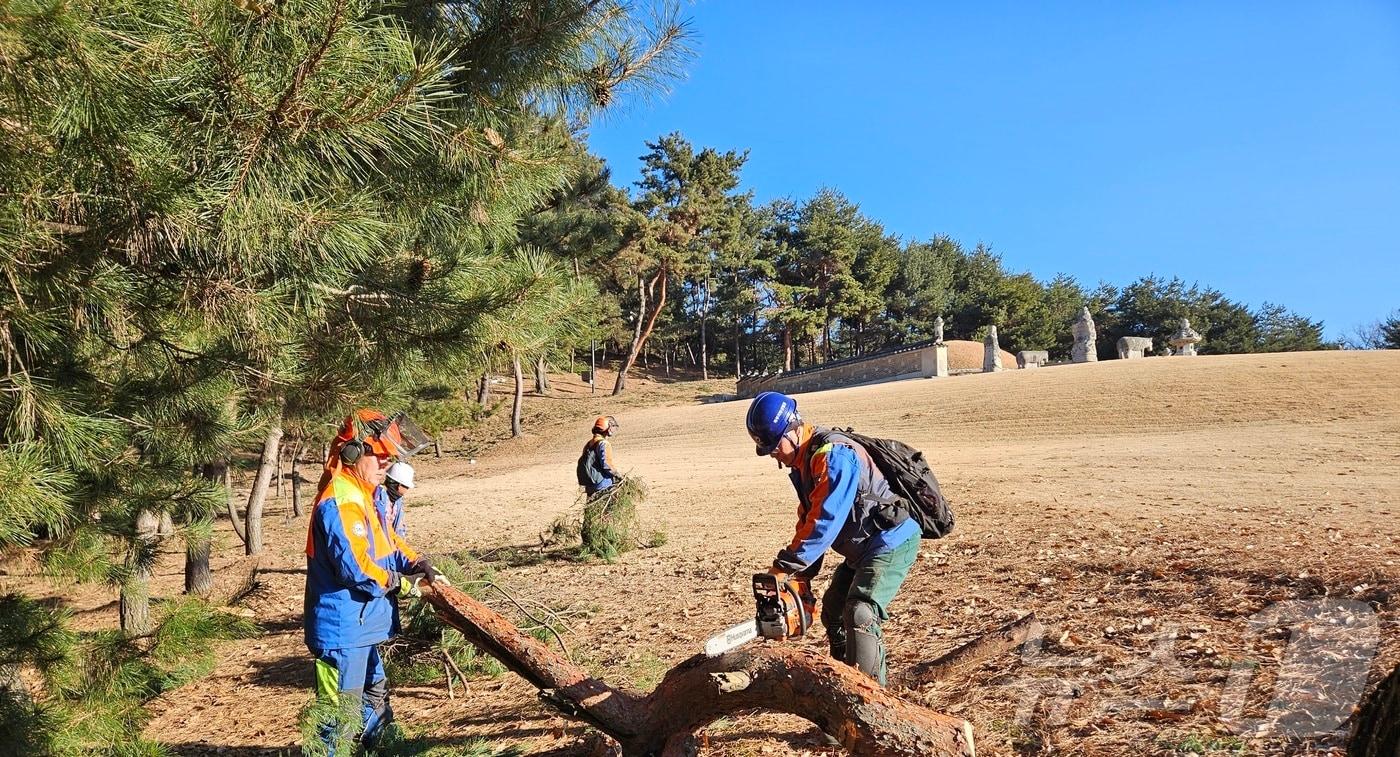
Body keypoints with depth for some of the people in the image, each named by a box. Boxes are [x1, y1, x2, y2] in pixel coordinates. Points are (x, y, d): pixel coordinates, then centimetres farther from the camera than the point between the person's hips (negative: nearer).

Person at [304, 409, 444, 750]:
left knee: (375, 693, 25)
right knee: (341, 709, -2)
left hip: (363, 624, 11)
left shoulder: (373, 495, 9)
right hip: (343, 628, -11)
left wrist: (420, 565, -1)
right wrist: (404, 584, -14)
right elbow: (358, 569, -28)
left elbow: (389, 542, 17)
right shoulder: (338, 504, -23)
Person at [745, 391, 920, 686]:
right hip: (861, 549, 11)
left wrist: (785, 566, -26)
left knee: (859, 616, -23)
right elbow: (808, 520, 9)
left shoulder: (833, 455, -25)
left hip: (891, 543, -11)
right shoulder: (803, 462, 7)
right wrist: (802, 576, 1)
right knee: (833, 610, 18)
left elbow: (824, 521, -30)